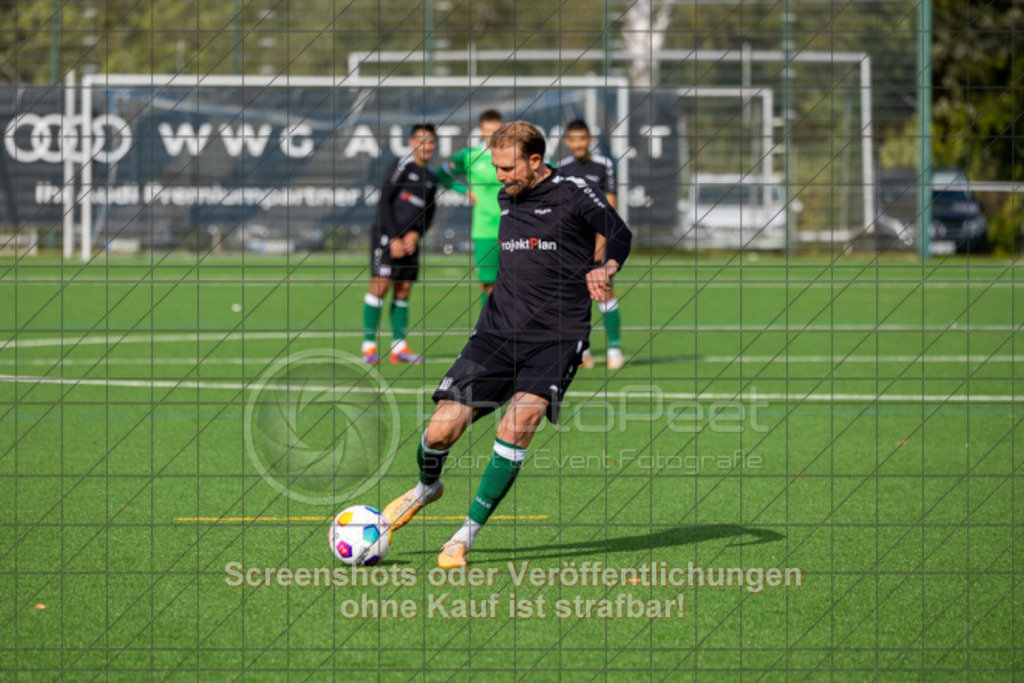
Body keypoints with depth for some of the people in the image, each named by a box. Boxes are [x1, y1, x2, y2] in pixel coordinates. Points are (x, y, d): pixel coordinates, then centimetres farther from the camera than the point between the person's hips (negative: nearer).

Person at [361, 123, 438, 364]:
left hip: (409, 240, 6)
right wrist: (394, 239, -13)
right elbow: (384, 202, -10)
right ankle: (369, 345, -7)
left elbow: (428, 213, 20)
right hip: (386, 235, -6)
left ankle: (399, 346, 5)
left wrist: (416, 234, -1)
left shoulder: (430, 179, 15)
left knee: (403, 289, 3)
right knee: (380, 284, -11)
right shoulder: (401, 166, -6)